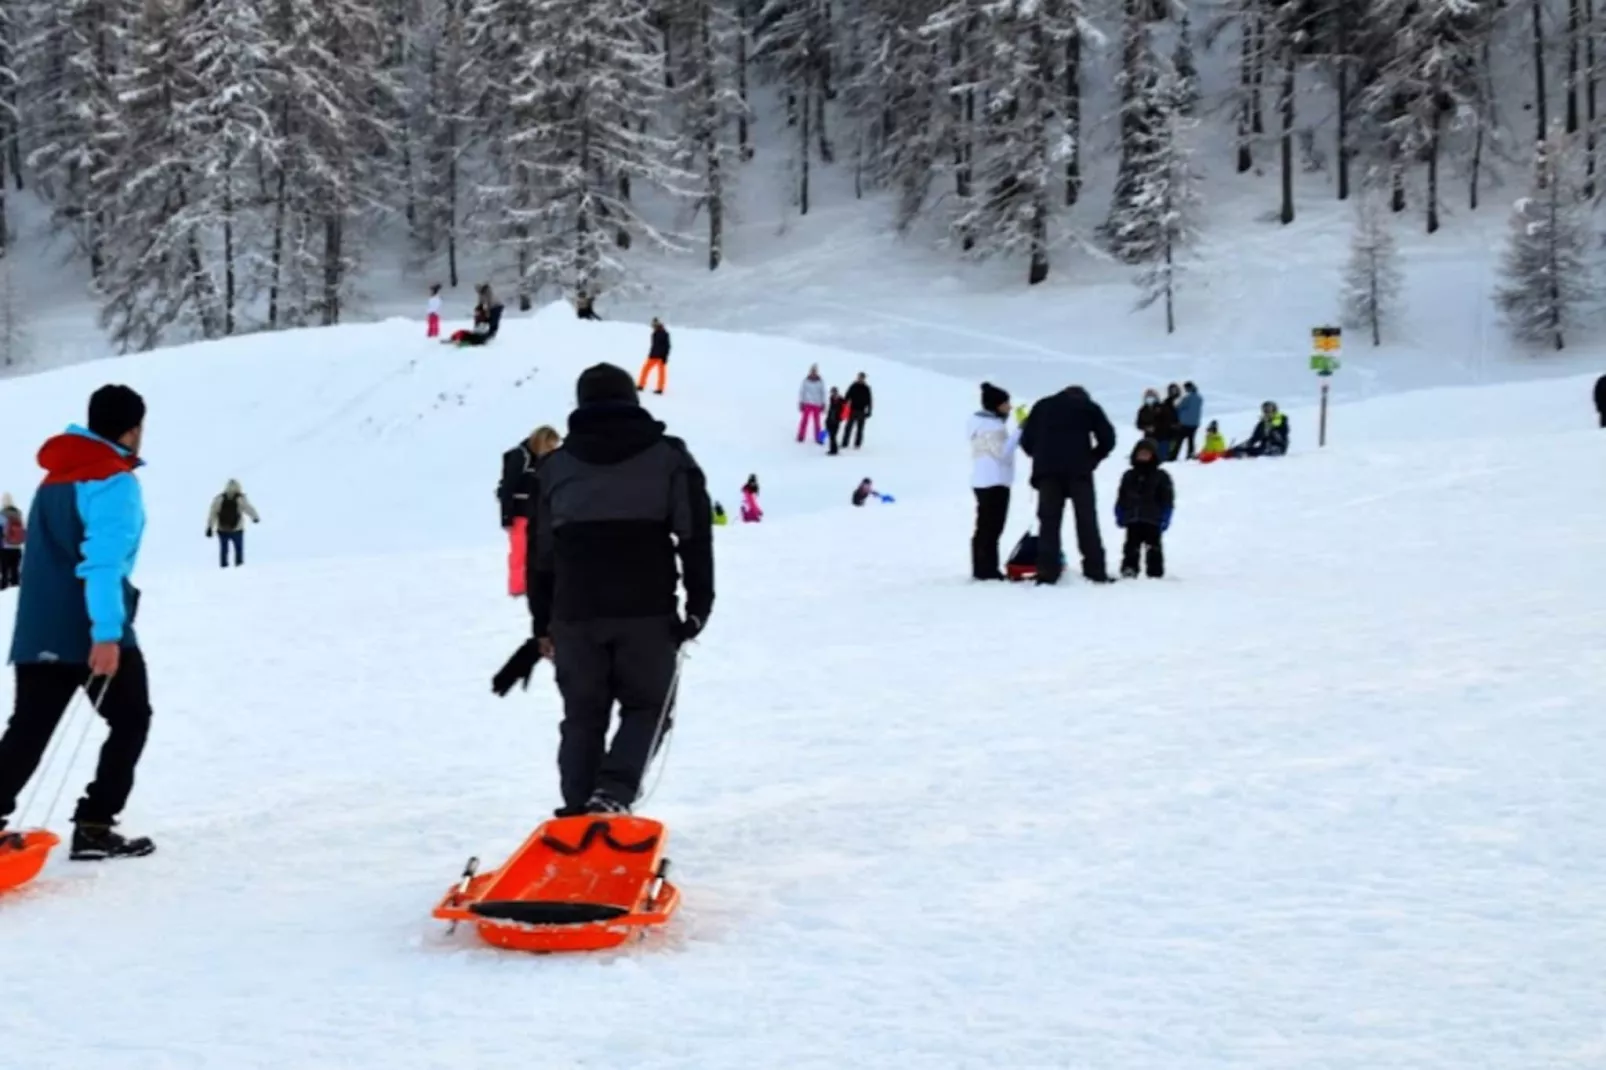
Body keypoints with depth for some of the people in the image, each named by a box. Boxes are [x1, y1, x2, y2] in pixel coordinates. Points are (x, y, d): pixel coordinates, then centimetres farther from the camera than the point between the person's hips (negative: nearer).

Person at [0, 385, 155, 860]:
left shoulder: (56, 476, 18)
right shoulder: (115, 481, -10)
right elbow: (103, 561, -21)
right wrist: (106, 633, -27)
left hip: (38, 630, 7)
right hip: (89, 631, -7)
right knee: (130, 721, 8)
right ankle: (94, 826, 1)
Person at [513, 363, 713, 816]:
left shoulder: (556, 465, 13)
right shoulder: (668, 457, 5)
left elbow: (540, 552, 15)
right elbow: (696, 536, -1)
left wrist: (543, 625, 20)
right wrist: (699, 605, 4)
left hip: (575, 614, 2)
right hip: (647, 612, -2)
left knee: (582, 716, 12)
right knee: (647, 707, 7)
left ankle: (578, 814, 6)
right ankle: (613, 794, -15)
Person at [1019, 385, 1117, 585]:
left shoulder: (1042, 406, 21)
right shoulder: (1089, 407, 16)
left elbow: (1027, 440, 12)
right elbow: (1107, 439, 6)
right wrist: (1092, 459, 16)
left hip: (1047, 470, 1)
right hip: (1079, 469, -1)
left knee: (1049, 520, 0)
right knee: (1086, 520, 1)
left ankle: (1047, 573, -10)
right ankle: (1096, 572, -4)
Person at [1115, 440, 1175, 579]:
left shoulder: (1161, 476, 0)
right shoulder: (1129, 476, 10)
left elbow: (1167, 500, -2)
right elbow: (1122, 498, 12)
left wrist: (1164, 518, -8)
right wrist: (1120, 516, 7)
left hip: (1152, 521, -3)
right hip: (1132, 520, 3)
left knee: (1153, 546, 2)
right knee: (1131, 545, 5)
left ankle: (1155, 572, 6)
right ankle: (1129, 568, 7)